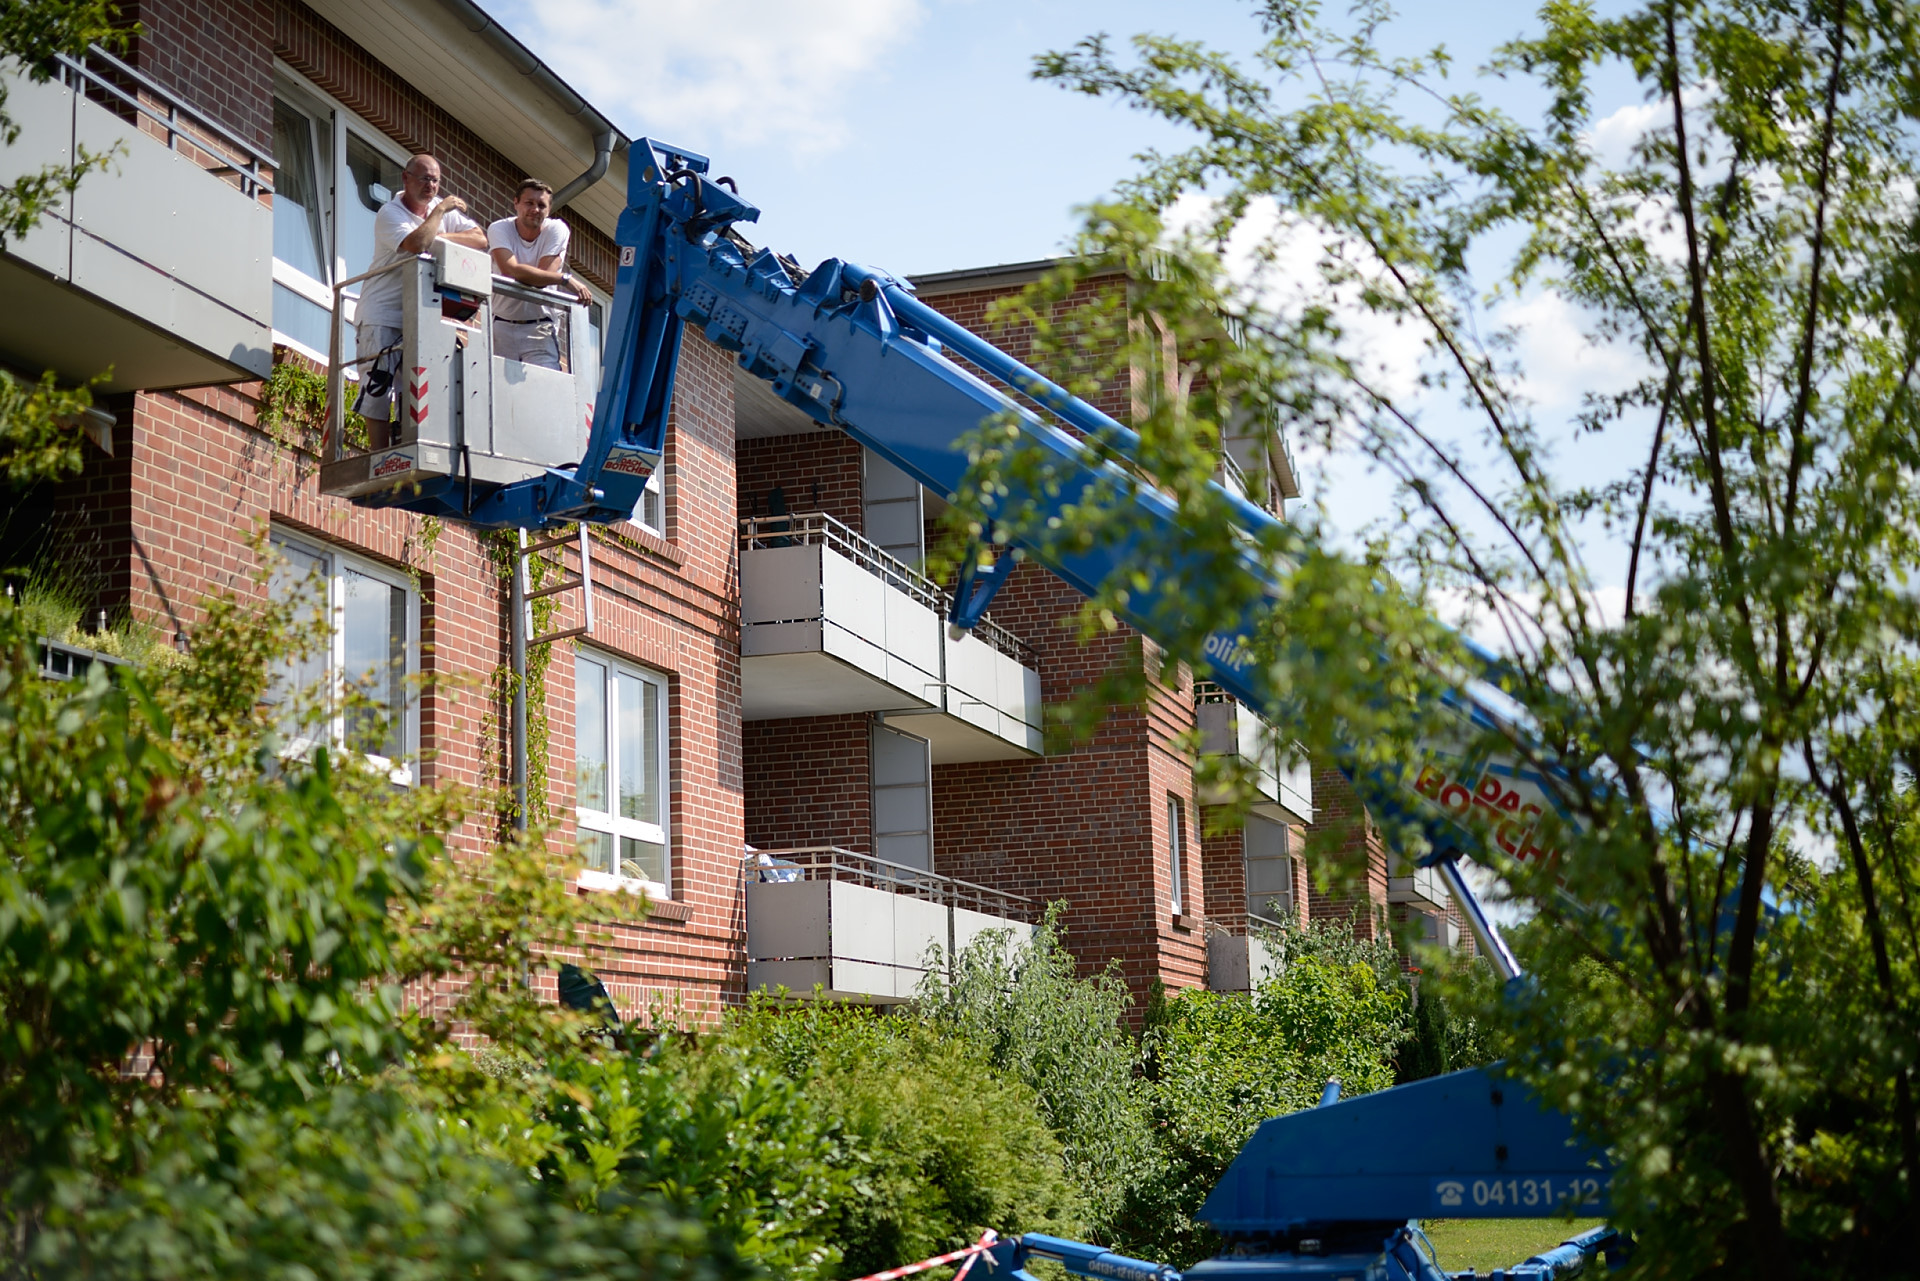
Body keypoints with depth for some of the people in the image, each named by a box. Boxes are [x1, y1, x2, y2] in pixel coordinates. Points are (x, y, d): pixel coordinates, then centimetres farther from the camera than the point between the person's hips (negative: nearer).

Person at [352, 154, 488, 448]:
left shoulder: (445, 208, 8)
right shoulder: (390, 213, -10)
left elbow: (480, 239, -4)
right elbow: (416, 244, -30)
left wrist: (439, 237, -15)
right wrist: (440, 211, -18)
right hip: (381, 313, -6)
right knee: (378, 390, -8)